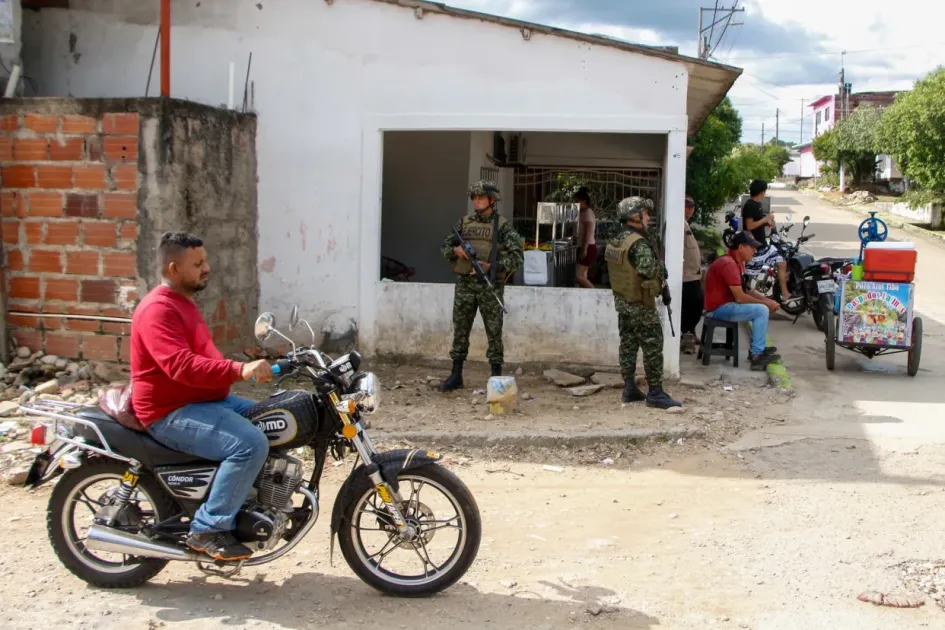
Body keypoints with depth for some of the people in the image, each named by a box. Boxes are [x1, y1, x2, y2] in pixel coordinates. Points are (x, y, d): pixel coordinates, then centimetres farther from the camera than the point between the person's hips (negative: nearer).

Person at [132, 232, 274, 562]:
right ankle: (209, 529, -18)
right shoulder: (158, 309, -17)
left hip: (202, 400, 11)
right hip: (172, 413, -11)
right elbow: (182, 366, -30)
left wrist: (243, 369, 15)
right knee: (251, 444, -27)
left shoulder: (183, 303, 17)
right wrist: (239, 370, -38)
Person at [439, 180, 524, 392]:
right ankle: (456, 376, 15)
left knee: (494, 332, 2)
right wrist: (456, 250, -8)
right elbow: (445, 247, 15)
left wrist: (492, 266, -17)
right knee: (460, 331, 7)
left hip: (490, 285, -3)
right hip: (465, 283, 4)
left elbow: (517, 256, -7)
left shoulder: (502, 226, -2)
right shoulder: (464, 222, 9)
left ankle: (497, 377, 10)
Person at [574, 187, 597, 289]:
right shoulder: (583, 213, 16)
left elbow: (588, 233, -20)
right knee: (582, 276, 7)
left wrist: (584, 249, -25)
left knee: (578, 276, -13)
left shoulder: (587, 213, -12)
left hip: (589, 248, -10)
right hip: (586, 248, 10)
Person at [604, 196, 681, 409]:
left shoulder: (615, 243, 8)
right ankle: (655, 393, -1)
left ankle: (629, 388, 17)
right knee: (652, 348, -3)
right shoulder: (638, 244, -20)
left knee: (628, 345, 12)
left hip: (622, 301, 9)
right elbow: (649, 271, -27)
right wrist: (662, 281, -5)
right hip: (640, 304, -9)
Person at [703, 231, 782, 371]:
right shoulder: (729, 264, -23)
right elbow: (740, 297, -24)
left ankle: (757, 348, 16)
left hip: (726, 304, 10)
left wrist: (767, 300, -2)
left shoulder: (737, 262, 9)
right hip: (719, 308, -10)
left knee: (764, 307, 15)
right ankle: (757, 356, -13)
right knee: (762, 310, -18)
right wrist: (765, 303, -12)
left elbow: (747, 290, 12)